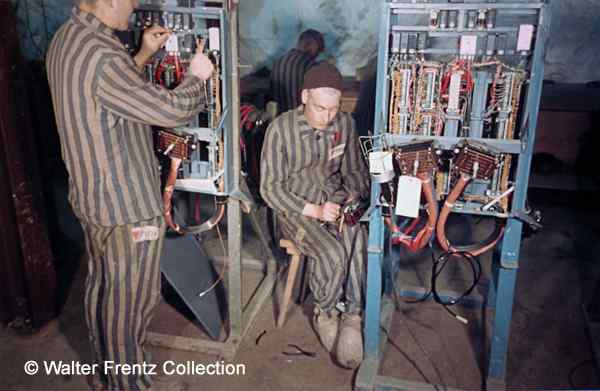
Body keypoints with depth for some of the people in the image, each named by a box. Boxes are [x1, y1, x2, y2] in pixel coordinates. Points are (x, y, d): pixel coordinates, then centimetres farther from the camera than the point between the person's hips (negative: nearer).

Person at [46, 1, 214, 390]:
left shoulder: (66, 40, 4)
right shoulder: (102, 57, -28)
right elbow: (173, 110, -23)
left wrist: (143, 56, 15)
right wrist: (197, 76, -5)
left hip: (92, 195, 10)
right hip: (127, 203, -10)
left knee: (102, 286, 22)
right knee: (131, 298, 7)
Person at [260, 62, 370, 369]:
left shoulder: (345, 124, 0)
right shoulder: (280, 128, -13)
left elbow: (354, 170, 14)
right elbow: (270, 189, -11)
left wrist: (354, 197, -7)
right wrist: (314, 211, -21)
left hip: (335, 200, 4)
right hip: (295, 207, -3)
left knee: (356, 241, -29)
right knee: (333, 252, -28)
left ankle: (351, 317, -12)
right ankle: (325, 314, 1)